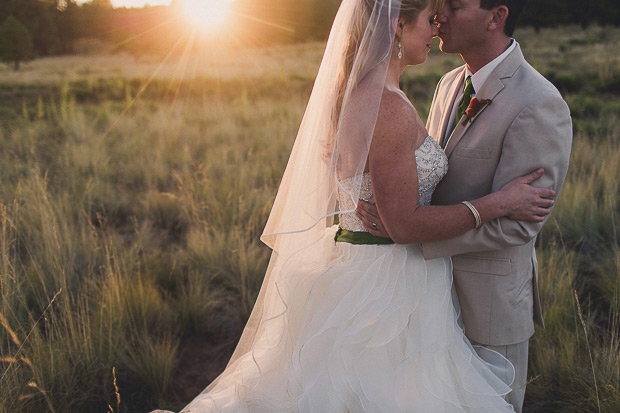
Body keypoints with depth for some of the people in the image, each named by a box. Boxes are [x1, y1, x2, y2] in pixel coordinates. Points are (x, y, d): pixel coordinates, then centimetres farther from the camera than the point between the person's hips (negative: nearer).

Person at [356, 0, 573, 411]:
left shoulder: (539, 107, -23)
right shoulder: (451, 84, 3)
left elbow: (515, 223, -25)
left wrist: (410, 229, -29)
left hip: (491, 295, -7)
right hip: (440, 275, 7)